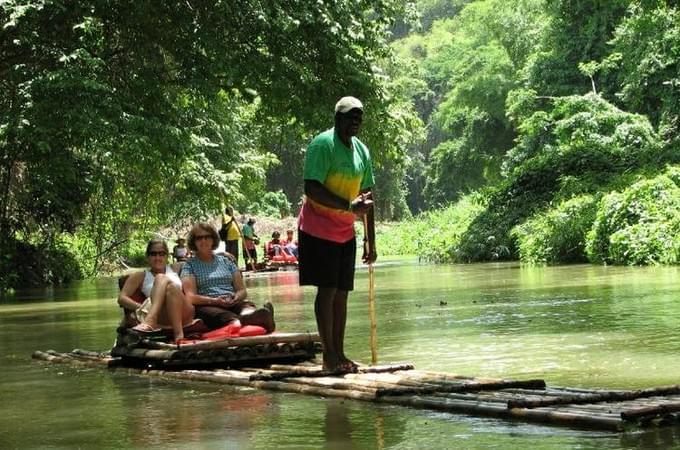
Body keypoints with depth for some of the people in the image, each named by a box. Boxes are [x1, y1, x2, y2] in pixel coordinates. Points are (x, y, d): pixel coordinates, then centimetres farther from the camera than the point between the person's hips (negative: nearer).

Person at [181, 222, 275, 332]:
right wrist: (215, 300, -18)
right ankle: (239, 323, -74)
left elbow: (242, 290, 19)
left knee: (247, 305, -32)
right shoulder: (190, 265, 12)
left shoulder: (226, 261, 24)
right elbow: (191, 297, -1)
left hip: (232, 304, 3)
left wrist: (236, 298, -6)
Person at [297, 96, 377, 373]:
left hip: (345, 233, 7)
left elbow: (367, 197, 13)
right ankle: (329, 355, -5)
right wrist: (349, 206, -28)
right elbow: (312, 189, -22)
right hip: (318, 228, -7)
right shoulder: (322, 145, -13)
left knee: (341, 293, 6)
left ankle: (339, 353, 11)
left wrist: (371, 242, 11)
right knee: (327, 290, -8)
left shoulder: (362, 150, 10)